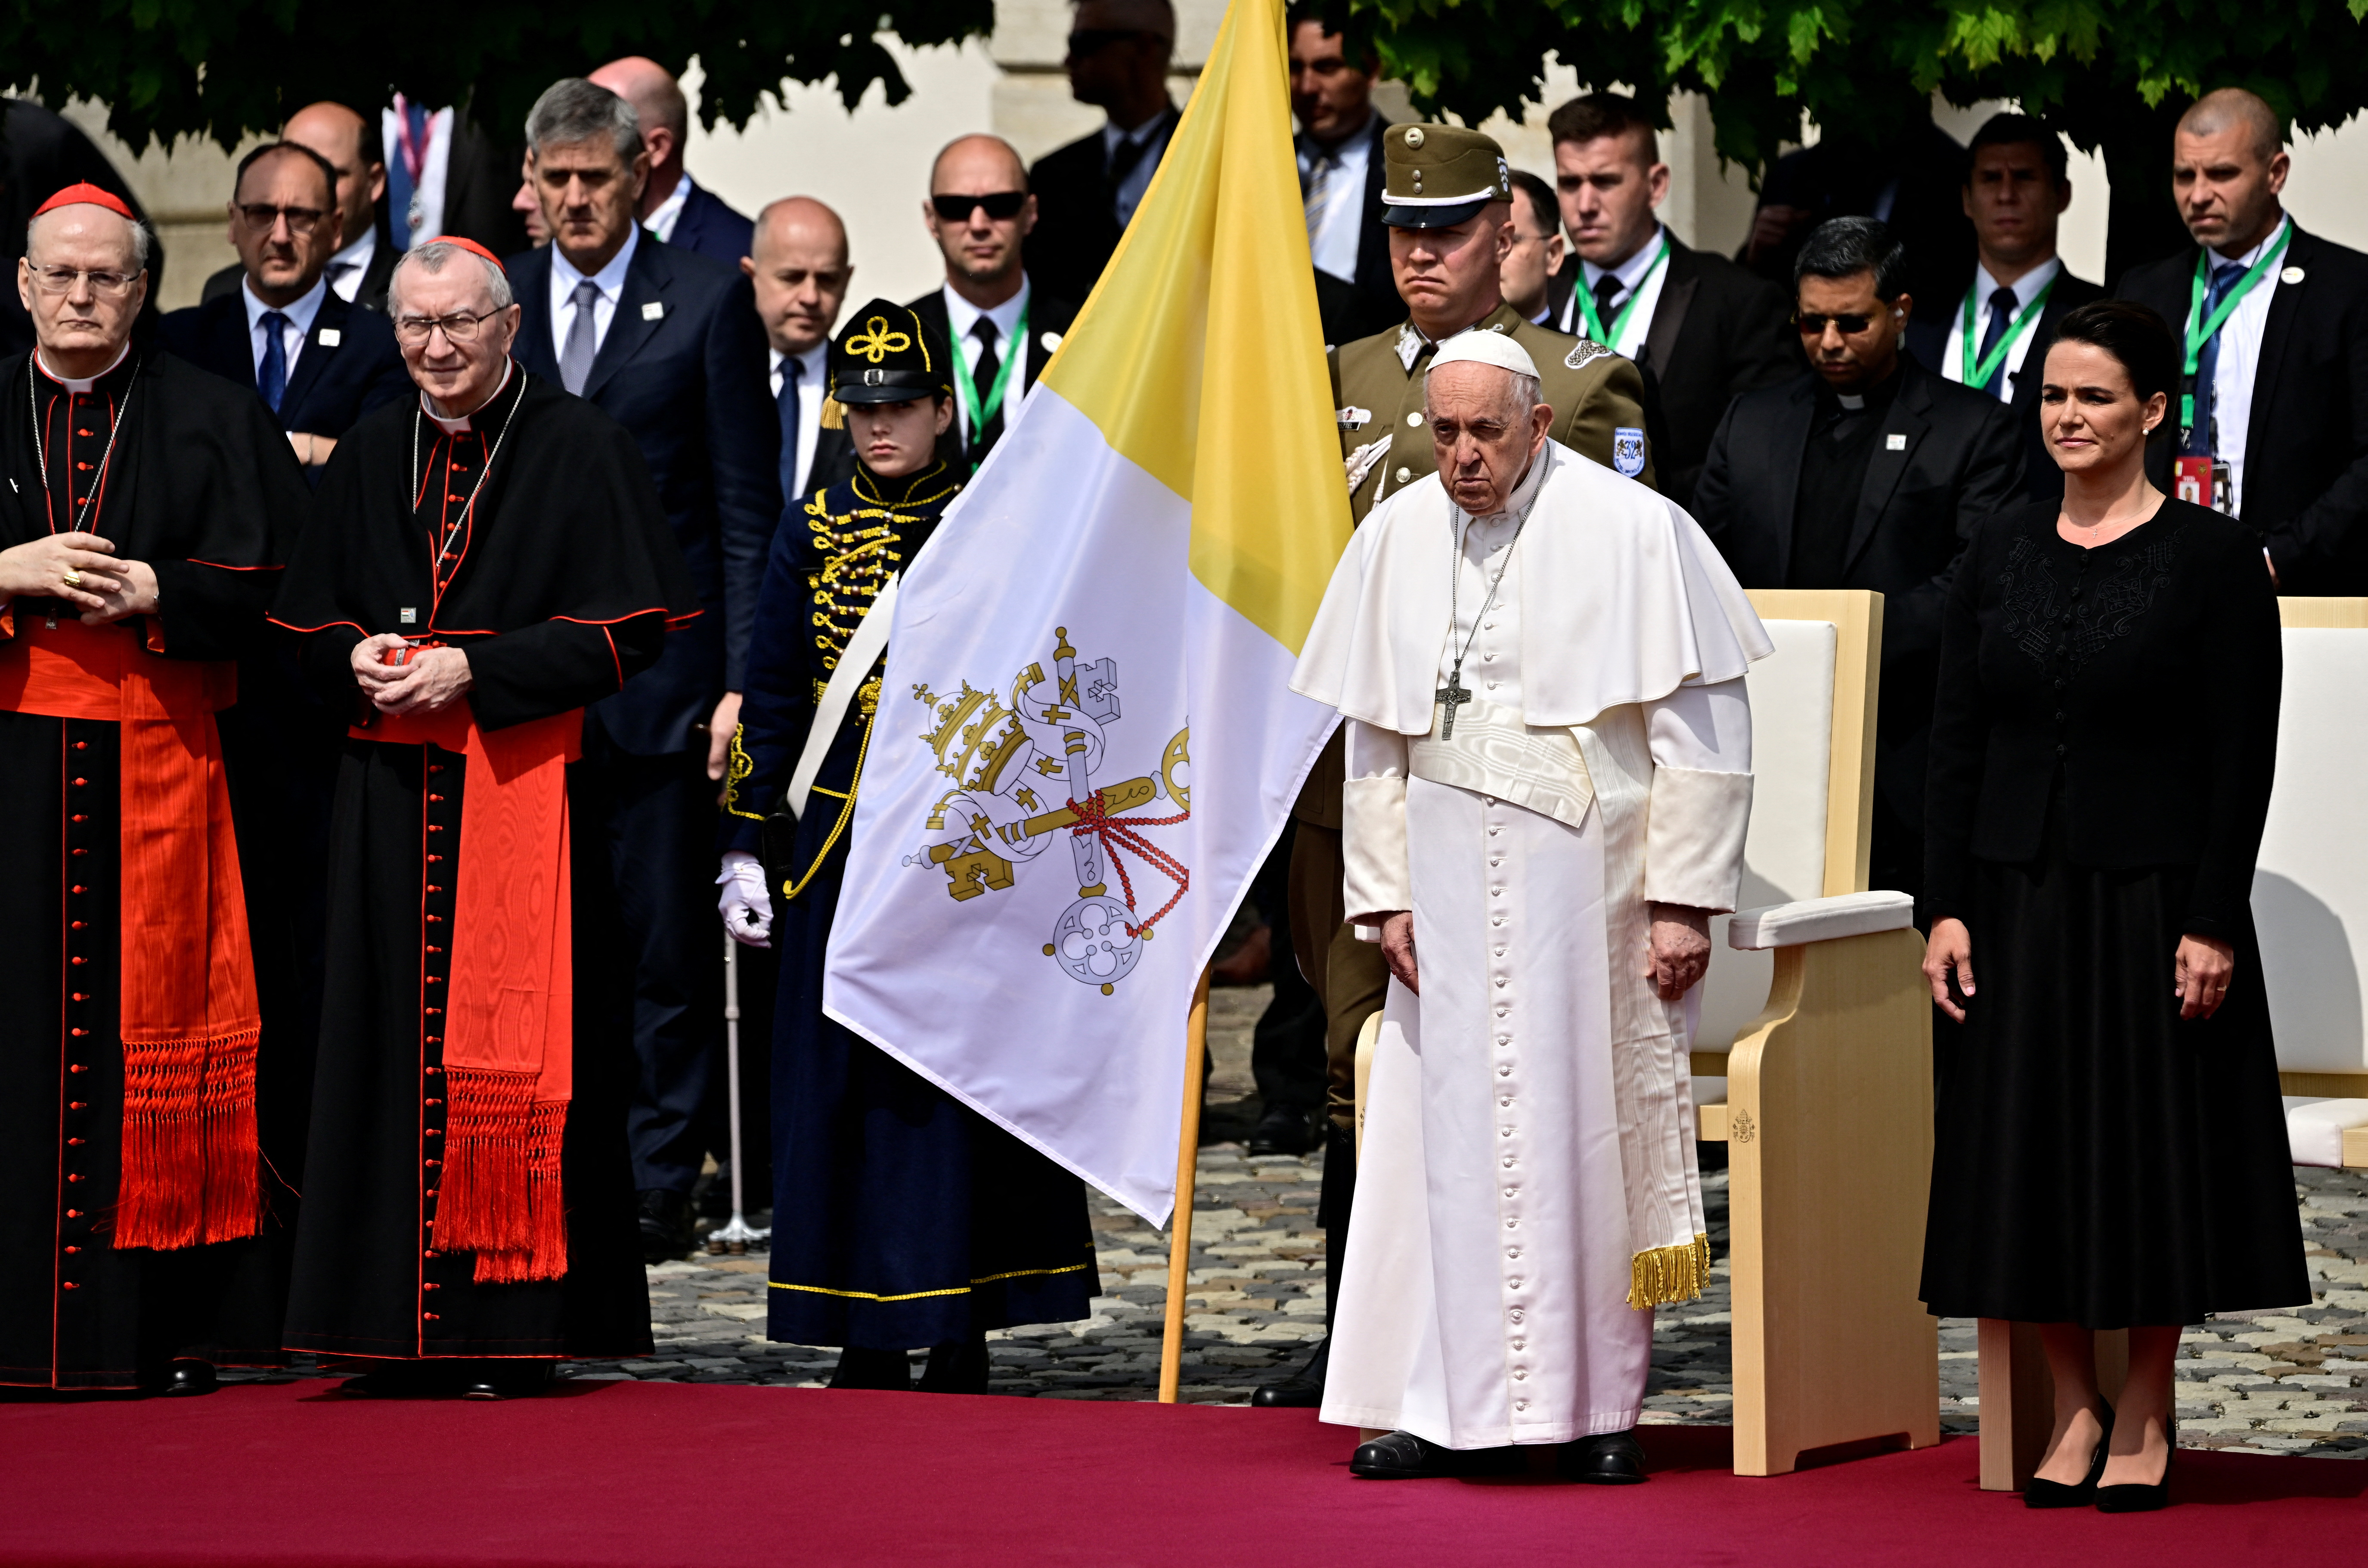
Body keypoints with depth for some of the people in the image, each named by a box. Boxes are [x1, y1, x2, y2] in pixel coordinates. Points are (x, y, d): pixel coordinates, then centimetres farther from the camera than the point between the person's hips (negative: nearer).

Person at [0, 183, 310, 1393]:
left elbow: (265, 580, 2)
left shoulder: (213, 421, 8)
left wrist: (147, 592, -12)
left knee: (152, 1022, -2)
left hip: (162, 763, -1)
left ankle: (167, 1325, 0)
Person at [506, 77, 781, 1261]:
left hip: (660, 665, -3)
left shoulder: (707, 300, 1)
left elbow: (747, 507, 0)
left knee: (665, 941, 0)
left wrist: (742, 675, -7)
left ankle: (658, 1183, 6)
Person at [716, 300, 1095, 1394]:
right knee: (849, 1085, 2)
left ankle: (961, 1333, 7)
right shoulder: (812, 536, 6)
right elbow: (771, 704, 8)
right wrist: (746, 848, 3)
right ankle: (872, 1339, 8)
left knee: (960, 1079, 0)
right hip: (842, 848, 2)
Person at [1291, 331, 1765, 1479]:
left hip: (1590, 880, -3)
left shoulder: (1632, 534, -7)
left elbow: (1702, 734, -7)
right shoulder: (1396, 540, 5)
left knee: (1592, 1126, -1)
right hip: (1450, 879, 4)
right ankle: (1453, 1407, 6)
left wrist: (1683, 900, -11)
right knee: (1448, 1132, 1)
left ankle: (1600, 1405, 8)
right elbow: (1375, 740, 13)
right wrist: (1385, 894, 6)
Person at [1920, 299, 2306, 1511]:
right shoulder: (1998, 553, 6)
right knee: (2029, 1144, 5)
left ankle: (2144, 1414, 14)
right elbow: (1956, 737, 7)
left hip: (2153, 894, -4)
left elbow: (2243, 754, -7)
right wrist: (1946, 906, 0)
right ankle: (2073, 1407, 16)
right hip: (2016, 895, 4)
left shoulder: (2212, 558, -5)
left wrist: (2214, 924, -13)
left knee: (2154, 1139, 2)